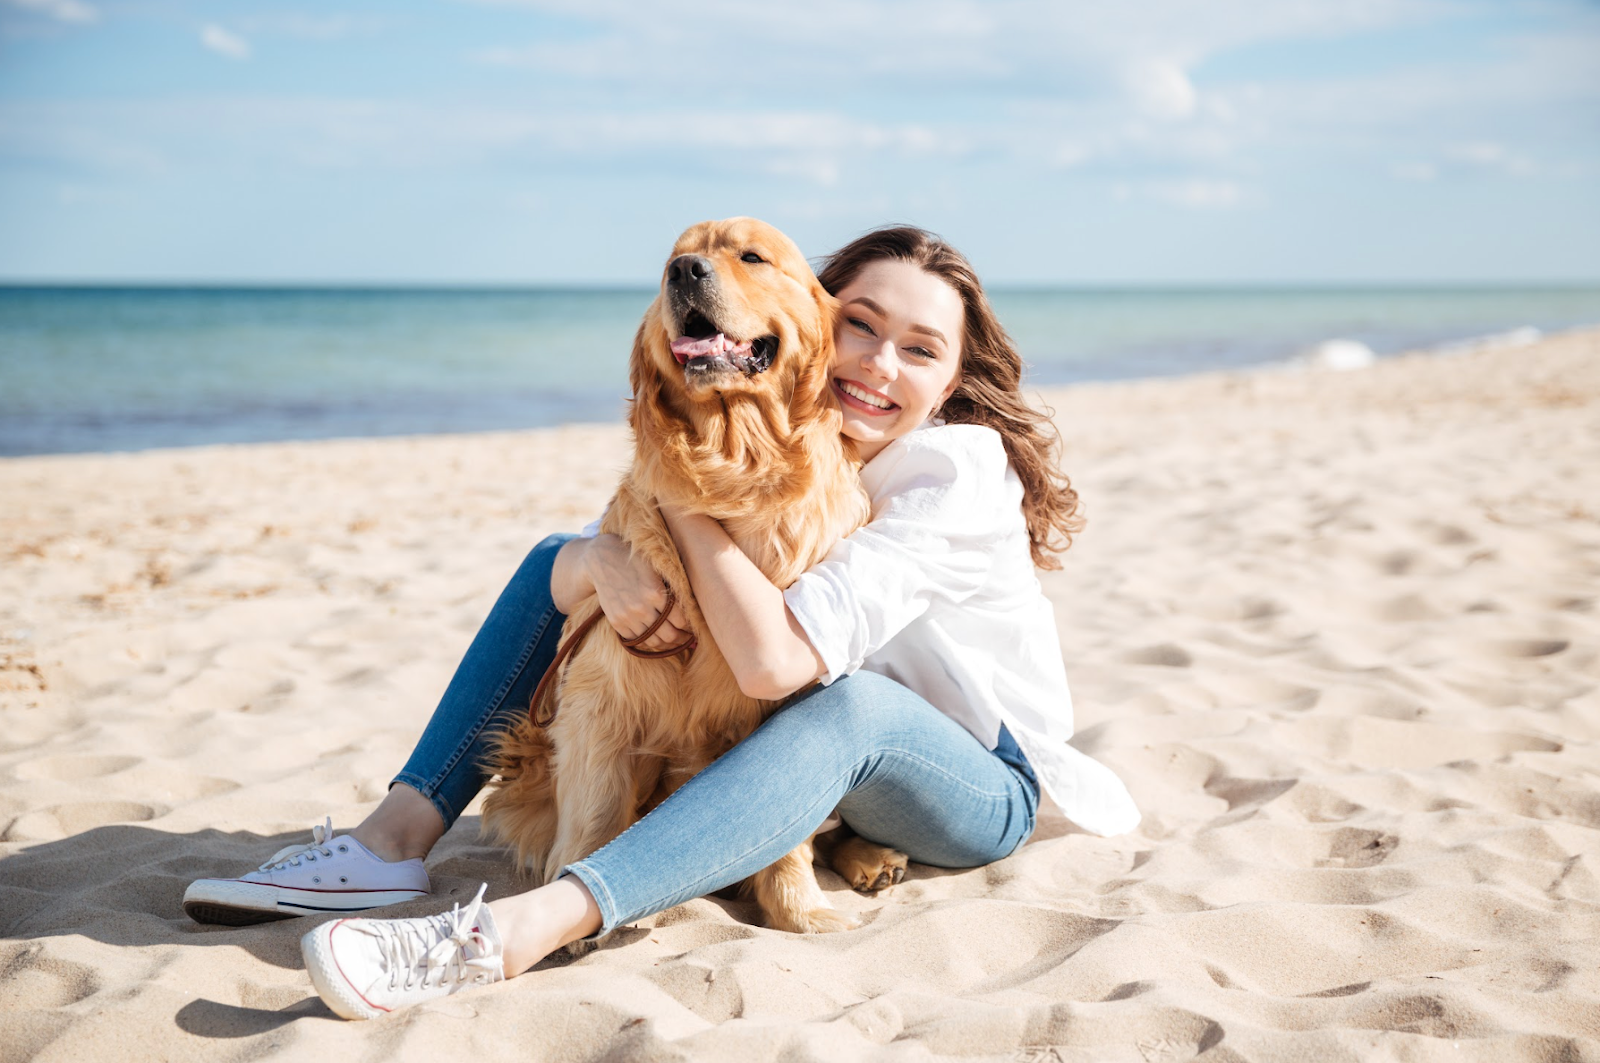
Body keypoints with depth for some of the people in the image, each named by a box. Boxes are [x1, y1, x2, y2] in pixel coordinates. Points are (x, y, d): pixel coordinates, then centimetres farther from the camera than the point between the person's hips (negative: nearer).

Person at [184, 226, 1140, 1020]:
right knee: (563, 558, 0)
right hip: (794, 734, 6)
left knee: (848, 705, -43)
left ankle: (520, 930, -51)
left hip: (978, 786, -6)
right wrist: (605, 561, -34)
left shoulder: (957, 476, -26)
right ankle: (397, 840, -13)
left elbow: (773, 661, -38)